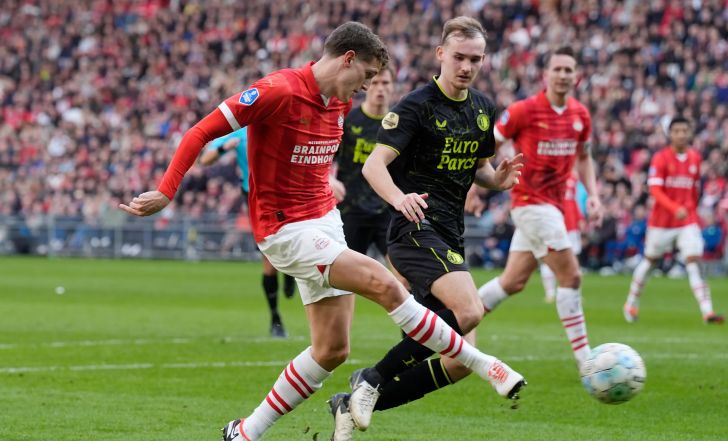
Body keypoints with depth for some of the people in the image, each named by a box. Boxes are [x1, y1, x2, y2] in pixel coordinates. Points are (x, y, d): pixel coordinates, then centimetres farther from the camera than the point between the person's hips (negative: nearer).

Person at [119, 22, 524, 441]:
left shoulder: (339, 103, 7)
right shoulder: (278, 91, -18)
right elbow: (201, 133, -18)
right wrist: (165, 193, -22)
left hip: (326, 219, 9)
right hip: (286, 229, -9)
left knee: (332, 350, 4)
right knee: (384, 284, -21)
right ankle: (478, 362, -11)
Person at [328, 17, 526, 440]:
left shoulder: (484, 109, 12)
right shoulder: (417, 106, -10)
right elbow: (374, 164, -17)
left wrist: (497, 179, 1)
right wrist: (399, 198, -38)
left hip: (451, 237, 8)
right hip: (417, 228, -8)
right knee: (468, 312, -27)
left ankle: (353, 404, 18)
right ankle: (372, 380, -15)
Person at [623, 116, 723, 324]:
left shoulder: (695, 158, 4)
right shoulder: (661, 158, -10)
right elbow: (655, 190, -18)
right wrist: (675, 208, -31)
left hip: (688, 221, 2)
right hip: (661, 220, -2)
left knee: (694, 262, -11)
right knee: (649, 260, 12)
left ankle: (707, 311, -19)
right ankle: (631, 303, 32)